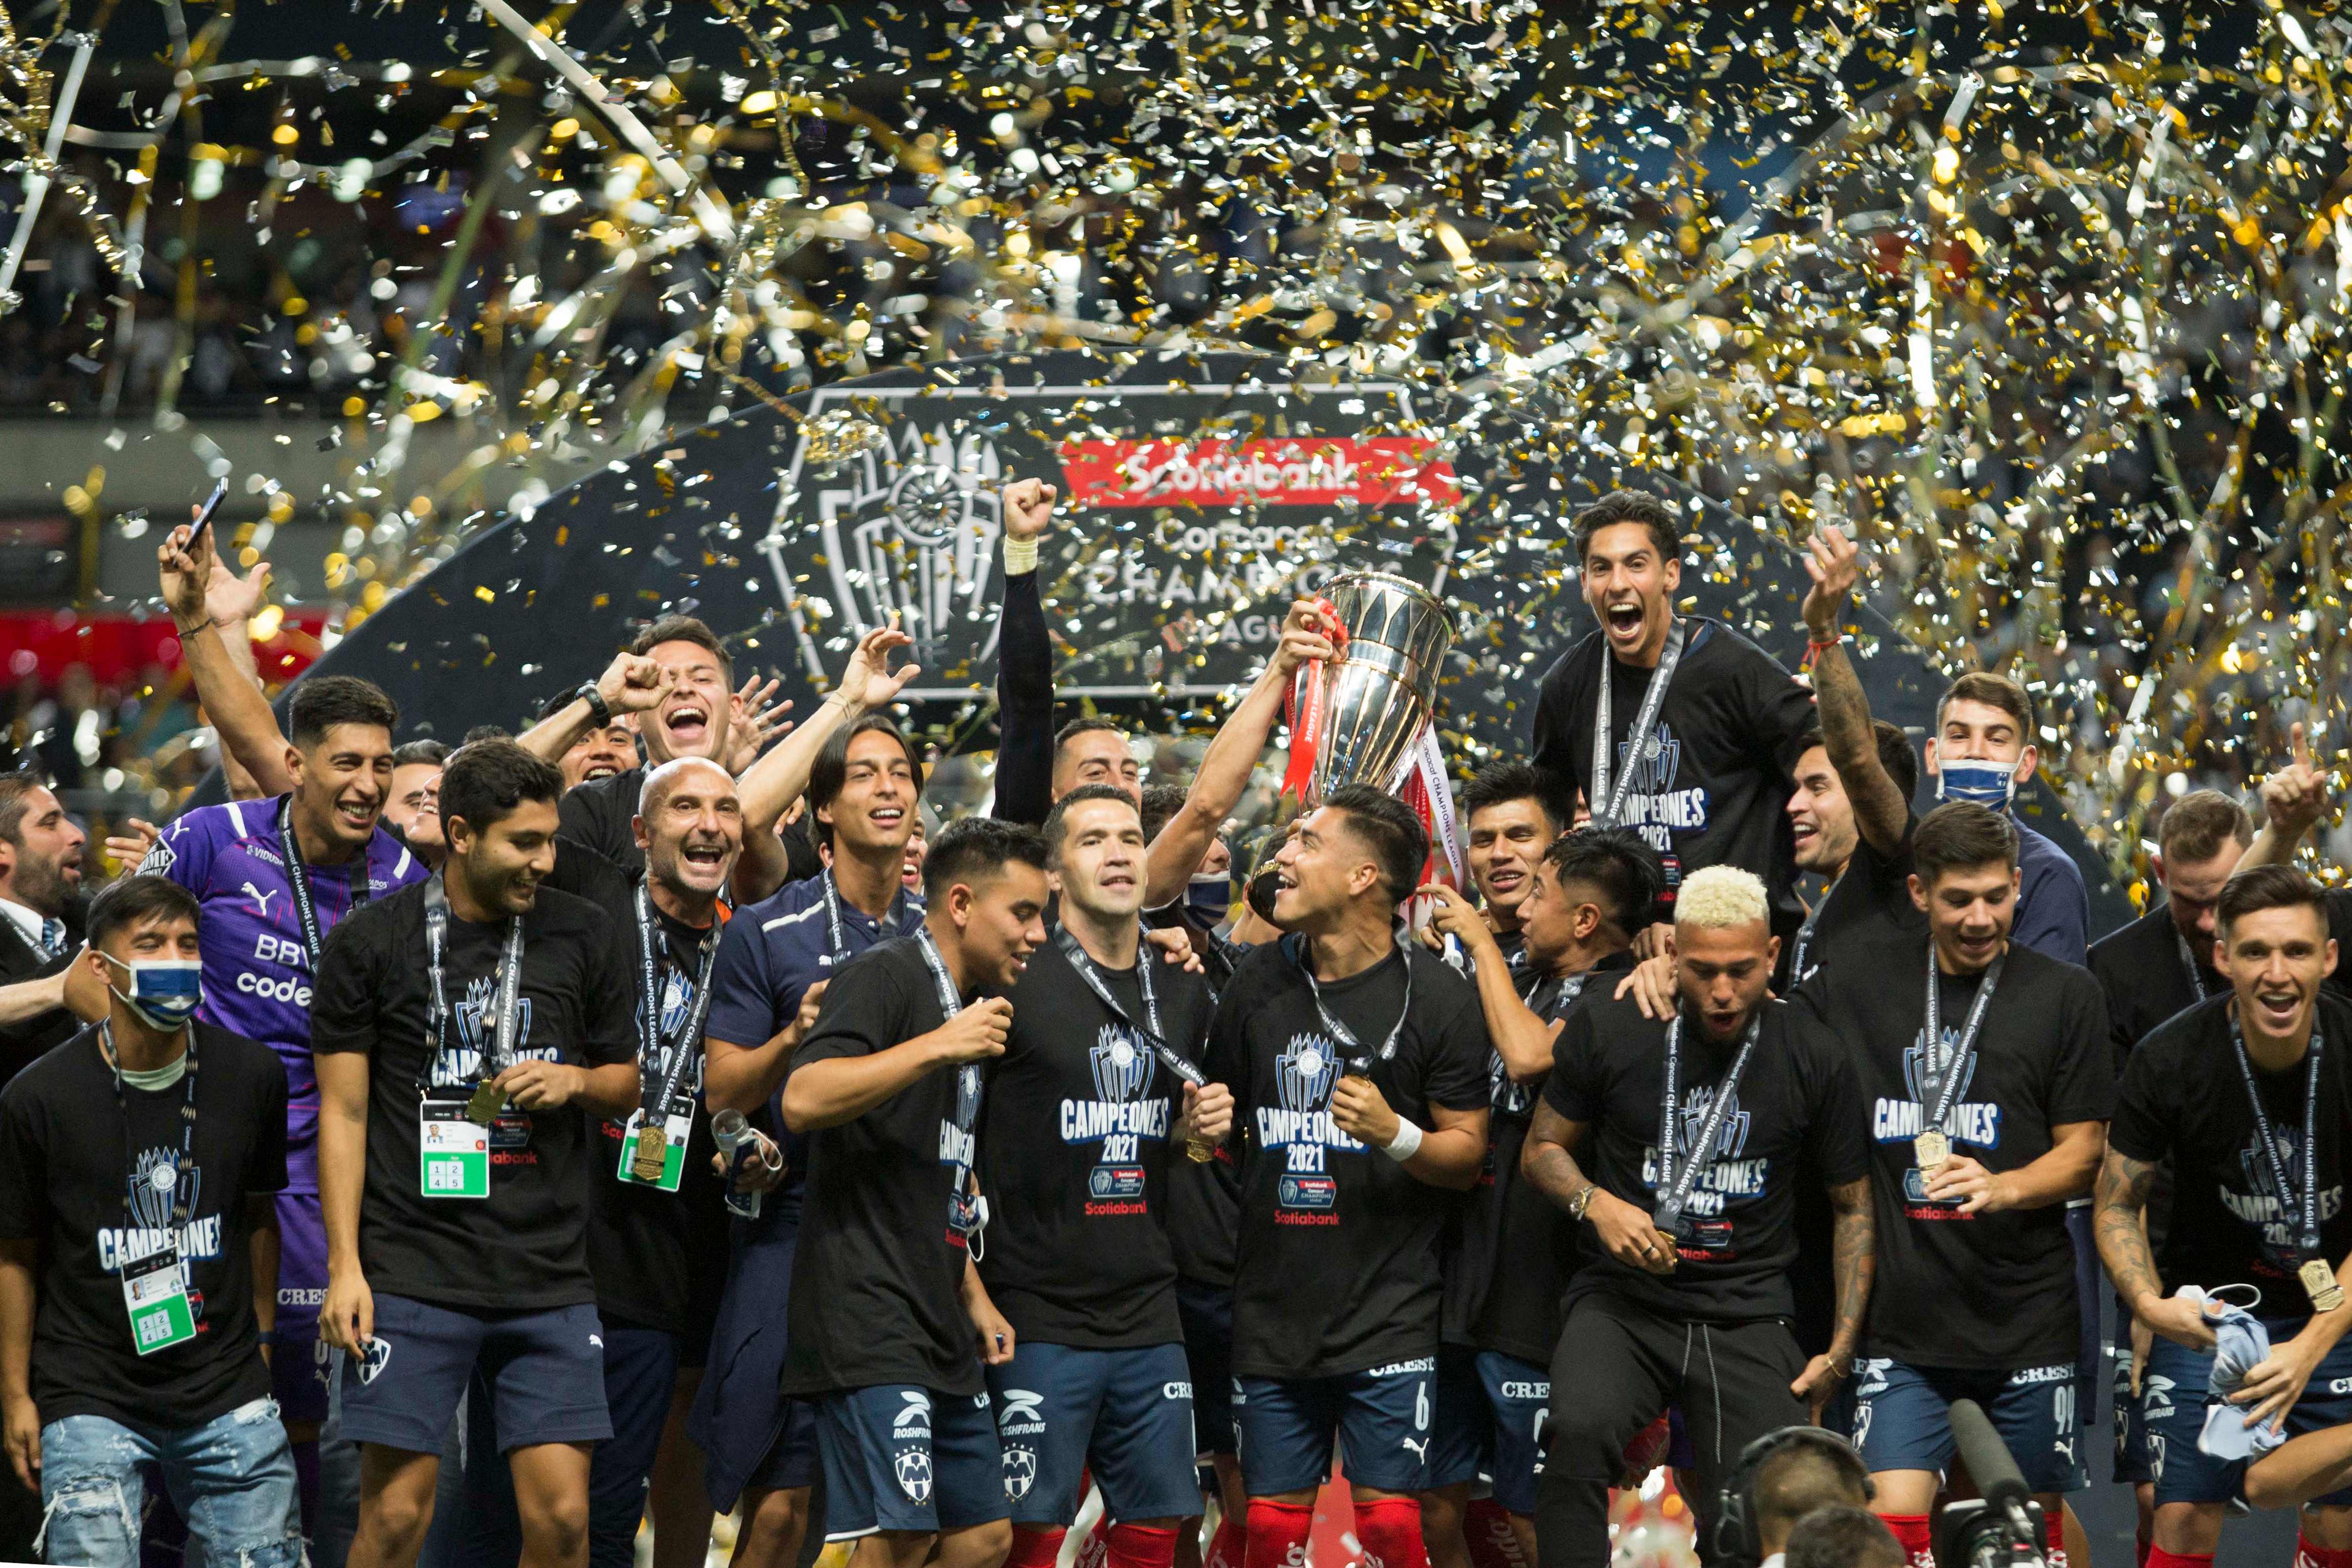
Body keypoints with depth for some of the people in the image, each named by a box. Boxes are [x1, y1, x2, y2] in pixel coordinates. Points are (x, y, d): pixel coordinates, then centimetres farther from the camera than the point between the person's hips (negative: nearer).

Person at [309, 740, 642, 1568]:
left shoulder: (586, 937, 8)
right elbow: (343, 1111, 3)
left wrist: (576, 1079, -5)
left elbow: (627, 1083, 19)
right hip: (414, 1273, -2)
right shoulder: (371, 942, 1)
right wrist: (345, 1265, -4)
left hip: (549, 1280, 2)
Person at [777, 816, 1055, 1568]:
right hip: (869, 1321, -10)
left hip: (939, 1328, 10)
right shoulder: (886, 977, -7)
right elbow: (803, 1101, -25)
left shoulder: (968, 1005, 21)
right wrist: (937, 1046, -25)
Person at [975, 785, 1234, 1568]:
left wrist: (1197, 1129, 2)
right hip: (1039, 1317, -6)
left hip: (1148, 1317, 6)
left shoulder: (1185, 997, 11)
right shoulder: (1015, 984, -8)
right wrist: (971, 1290, -12)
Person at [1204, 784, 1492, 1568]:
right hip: (1272, 1311, 4)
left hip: (1388, 1316, -4)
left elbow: (1467, 1152, -4)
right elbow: (1224, 1114, 22)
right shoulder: (1257, 980, 8)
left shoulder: (1434, 995, -5)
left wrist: (1395, 1136, -22)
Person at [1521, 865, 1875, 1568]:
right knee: (1579, 1431, -33)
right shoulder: (1609, 1028, -1)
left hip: (1748, 1318, 1)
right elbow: (1542, 1149, 11)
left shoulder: (1813, 1060, 1)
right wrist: (1597, 1205, -11)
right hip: (1623, 1299, -1)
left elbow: (1854, 1205, 11)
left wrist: (1842, 1348, 2)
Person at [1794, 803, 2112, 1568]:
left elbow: (2083, 1152, 2)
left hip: (2027, 1319, 0)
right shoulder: (1857, 982, 8)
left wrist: (2000, 1188, -18)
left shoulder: (2067, 996, 3)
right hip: (1898, 1319, 1)